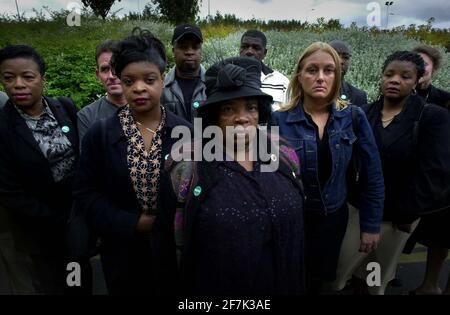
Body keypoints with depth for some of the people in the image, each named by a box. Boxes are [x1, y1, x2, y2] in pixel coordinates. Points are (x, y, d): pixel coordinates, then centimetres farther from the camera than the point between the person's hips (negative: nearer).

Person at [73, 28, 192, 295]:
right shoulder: (100, 133, -5)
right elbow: (86, 193, -4)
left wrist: (176, 225, -15)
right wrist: (134, 223, -12)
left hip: (175, 249, 0)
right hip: (124, 250, 0)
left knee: (174, 291, 17)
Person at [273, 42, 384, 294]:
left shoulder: (354, 117, -8)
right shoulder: (280, 121, -14)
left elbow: (373, 175, -2)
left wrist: (371, 225, 1)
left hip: (334, 217, 2)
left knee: (323, 280, 23)